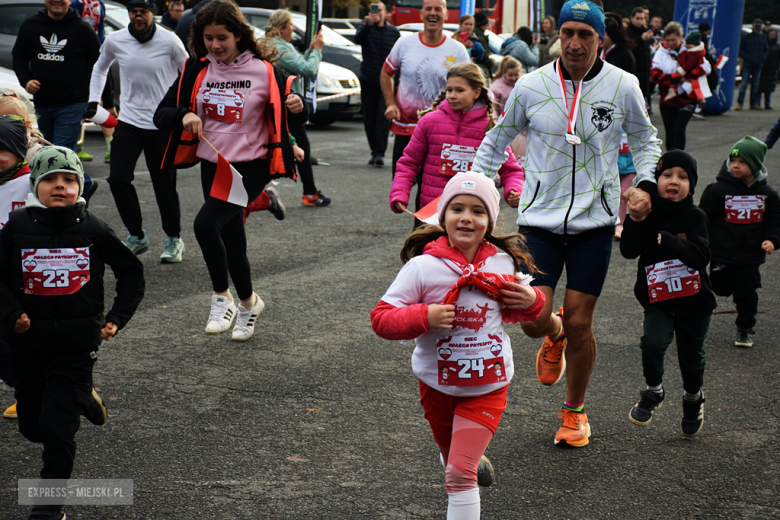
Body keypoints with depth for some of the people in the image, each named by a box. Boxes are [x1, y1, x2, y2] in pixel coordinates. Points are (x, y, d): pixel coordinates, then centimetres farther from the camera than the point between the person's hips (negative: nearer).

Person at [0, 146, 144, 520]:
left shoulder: (92, 229, -6)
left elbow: (131, 272, 6)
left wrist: (116, 318, -1)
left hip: (76, 345, -2)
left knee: (58, 428, -4)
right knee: (32, 427, 15)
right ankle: (82, 401, 45)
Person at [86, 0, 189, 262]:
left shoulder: (169, 41, -8)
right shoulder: (115, 40, 1)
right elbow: (100, 68, 20)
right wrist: (93, 102, 13)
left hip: (163, 124, -3)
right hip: (129, 120, 3)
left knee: (164, 185, 0)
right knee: (118, 178, -7)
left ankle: (174, 239, 20)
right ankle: (137, 236, 11)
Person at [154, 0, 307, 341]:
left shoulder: (263, 71, -7)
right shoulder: (195, 71, 3)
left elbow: (293, 120, 2)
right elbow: (161, 115, 3)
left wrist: (298, 108, -21)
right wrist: (184, 114, -18)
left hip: (250, 166, -5)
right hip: (212, 165, 5)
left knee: (205, 223, -24)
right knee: (232, 241, 15)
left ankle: (222, 297, -5)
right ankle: (248, 302, 38)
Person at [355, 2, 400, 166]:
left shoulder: (394, 32, 9)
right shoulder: (366, 29, 4)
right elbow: (358, 39, -20)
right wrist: (368, 25, -38)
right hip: (368, 81, 1)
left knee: (383, 117, -13)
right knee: (369, 119, 6)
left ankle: (380, 153, -14)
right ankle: (375, 151, 17)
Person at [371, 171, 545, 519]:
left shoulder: (503, 264, -6)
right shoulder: (422, 267, -17)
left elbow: (512, 311, 13)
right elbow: (381, 318, -17)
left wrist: (531, 301, -9)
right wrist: (424, 317, -32)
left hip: (487, 385, -1)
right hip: (437, 383, 1)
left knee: (460, 474, -11)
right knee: (451, 455, 27)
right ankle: (475, 458, 62)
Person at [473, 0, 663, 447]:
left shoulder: (623, 87, -3)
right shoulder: (531, 86, -4)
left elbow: (645, 138, 14)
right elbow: (499, 138, 12)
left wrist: (645, 184, -3)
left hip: (595, 223, 0)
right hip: (540, 221, 0)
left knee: (579, 324, 0)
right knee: (534, 319, -9)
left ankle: (575, 411, 26)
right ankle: (554, 336, 32)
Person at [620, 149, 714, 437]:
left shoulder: (695, 217, -7)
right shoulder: (647, 214, -4)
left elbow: (701, 257, -19)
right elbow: (629, 251, -16)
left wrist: (669, 241, -31)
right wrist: (635, 219, -27)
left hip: (694, 299, 0)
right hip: (658, 299, 0)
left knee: (691, 355, 11)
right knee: (653, 342, -24)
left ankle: (693, 400, 42)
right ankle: (653, 391, 5)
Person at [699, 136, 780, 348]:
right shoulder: (718, 189, -9)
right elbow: (703, 217, -3)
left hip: (750, 256, 1)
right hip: (722, 254, -1)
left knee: (747, 292, 5)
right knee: (721, 288, 1)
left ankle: (745, 329, 22)